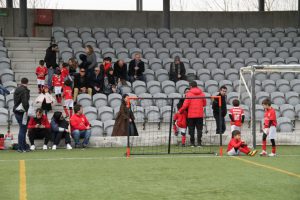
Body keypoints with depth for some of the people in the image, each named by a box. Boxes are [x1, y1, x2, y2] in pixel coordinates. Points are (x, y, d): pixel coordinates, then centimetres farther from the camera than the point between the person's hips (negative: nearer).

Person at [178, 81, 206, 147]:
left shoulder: (189, 94, -7)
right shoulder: (202, 94, 2)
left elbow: (185, 105, -9)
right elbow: (204, 104, 10)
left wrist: (180, 111, 4)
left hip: (191, 115, -2)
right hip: (200, 114, 2)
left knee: (191, 129, 7)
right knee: (199, 129, 7)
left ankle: (192, 143, 5)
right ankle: (199, 142, 1)